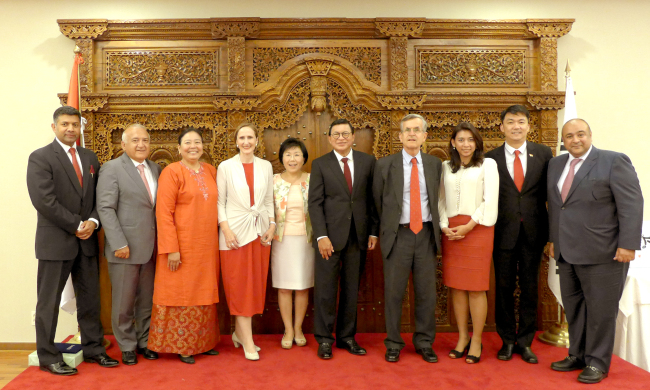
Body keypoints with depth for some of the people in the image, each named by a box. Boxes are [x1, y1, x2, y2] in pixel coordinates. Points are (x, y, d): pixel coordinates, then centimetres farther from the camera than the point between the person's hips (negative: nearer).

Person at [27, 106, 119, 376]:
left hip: (86, 241, 5)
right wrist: (77, 225, -14)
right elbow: (44, 200, -15)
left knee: (90, 298, 11)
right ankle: (47, 357, 18)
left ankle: (93, 349, 23)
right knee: (49, 302, 6)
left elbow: (98, 196, 10)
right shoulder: (40, 157, -5)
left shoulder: (90, 158, 12)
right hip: (55, 240, -5)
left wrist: (93, 221, -8)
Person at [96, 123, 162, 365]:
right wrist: (119, 244, -16)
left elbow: (160, 206, 10)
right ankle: (127, 346, 24)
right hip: (125, 248, -4)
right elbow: (105, 208, -11)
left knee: (147, 300, 14)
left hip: (151, 247, 5)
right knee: (124, 302, 8)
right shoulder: (111, 169, -5)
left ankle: (145, 341, 29)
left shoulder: (156, 169, 10)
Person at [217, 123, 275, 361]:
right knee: (239, 286, -1)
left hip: (260, 231, 4)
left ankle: (239, 332, 22)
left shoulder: (266, 166, 7)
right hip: (235, 232, -3)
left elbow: (269, 200, 11)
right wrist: (226, 230, -11)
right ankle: (248, 340, 6)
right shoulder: (226, 167, -1)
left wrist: (272, 225, 0)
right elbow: (220, 201, -2)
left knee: (256, 285, 7)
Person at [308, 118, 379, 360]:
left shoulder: (367, 162, 8)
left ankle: (347, 337, 24)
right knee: (325, 288, 3)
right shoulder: (320, 164, 2)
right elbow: (315, 203, -2)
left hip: (358, 235, 2)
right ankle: (324, 339, 17)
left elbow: (372, 198, 8)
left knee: (352, 289, 10)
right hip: (330, 235, -2)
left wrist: (373, 231, 3)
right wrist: (321, 236, -11)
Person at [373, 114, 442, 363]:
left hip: (426, 234, 2)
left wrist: (433, 227, 9)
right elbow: (378, 201, 8)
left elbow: (435, 199, 14)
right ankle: (393, 344, 20)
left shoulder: (435, 164, 8)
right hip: (398, 235, -2)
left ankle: (424, 343, 24)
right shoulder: (385, 165, 1)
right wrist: (388, 227, 8)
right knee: (393, 292, 5)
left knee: (427, 292, 8)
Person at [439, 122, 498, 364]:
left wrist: (468, 226, -11)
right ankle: (462, 337, 18)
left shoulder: (487, 165, 4)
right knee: (456, 285, 6)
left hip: (477, 228, -3)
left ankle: (476, 341, 10)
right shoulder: (446, 167, 14)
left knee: (476, 287, -2)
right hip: (451, 231, 4)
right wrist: (444, 226, -4)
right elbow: (441, 200, 11)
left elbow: (490, 201, -4)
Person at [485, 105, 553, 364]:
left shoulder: (543, 154, 4)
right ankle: (507, 340, 23)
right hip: (503, 232, -1)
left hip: (533, 232, 1)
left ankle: (525, 342, 23)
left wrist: (551, 228, -2)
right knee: (504, 287, 8)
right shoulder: (491, 158, 1)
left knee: (530, 287, 9)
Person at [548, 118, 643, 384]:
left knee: (600, 310, 4)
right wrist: (554, 239, 14)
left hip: (602, 253, -6)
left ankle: (597, 362, 19)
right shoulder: (555, 164, 12)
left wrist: (627, 244, -15)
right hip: (567, 252, 6)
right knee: (573, 308, 14)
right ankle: (578, 355, 28)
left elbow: (631, 204, -10)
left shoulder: (614, 161, -5)